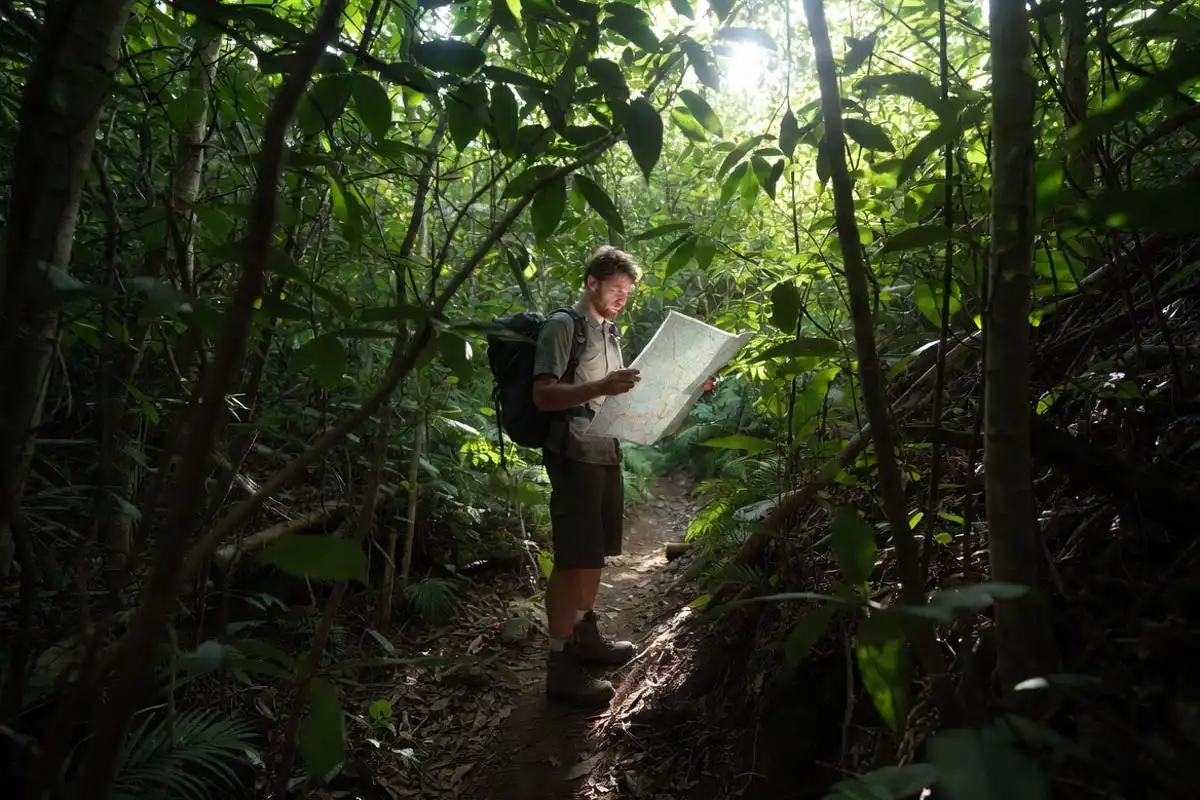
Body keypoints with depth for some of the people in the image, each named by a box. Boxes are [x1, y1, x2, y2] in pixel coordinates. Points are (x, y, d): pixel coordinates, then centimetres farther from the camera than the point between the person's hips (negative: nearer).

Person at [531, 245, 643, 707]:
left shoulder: (609, 331, 20)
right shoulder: (563, 326, -7)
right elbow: (543, 396, -16)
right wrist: (600, 388, -30)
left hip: (606, 453, 9)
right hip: (575, 456, -9)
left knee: (595, 553, 16)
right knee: (573, 559, -8)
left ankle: (585, 636, 30)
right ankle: (560, 665, -1)